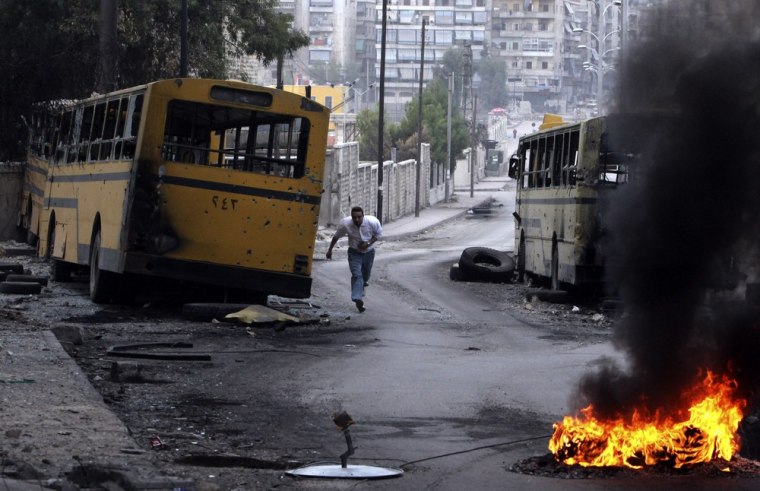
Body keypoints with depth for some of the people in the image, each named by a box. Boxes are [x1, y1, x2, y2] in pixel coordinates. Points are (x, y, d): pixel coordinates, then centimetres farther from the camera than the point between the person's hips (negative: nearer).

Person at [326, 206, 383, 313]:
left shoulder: (373, 222, -26)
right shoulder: (345, 224, -25)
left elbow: (379, 234, -7)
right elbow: (336, 237, -7)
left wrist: (368, 243, -23)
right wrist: (330, 250, 1)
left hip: (369, 252, 2)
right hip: (354, 253, -2)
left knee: (366, 274, 20)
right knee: (356, 275, -19)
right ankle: (357, 299, -24)